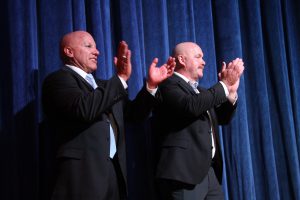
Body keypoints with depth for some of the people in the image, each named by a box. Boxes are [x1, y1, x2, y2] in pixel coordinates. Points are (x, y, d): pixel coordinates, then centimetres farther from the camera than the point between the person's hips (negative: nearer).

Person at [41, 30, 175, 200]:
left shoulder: (102, 85, 22)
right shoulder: (58, 79, -4)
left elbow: (132, 112, 20)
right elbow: (85, 108, -22)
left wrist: (151, 84, 7)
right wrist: (121, 78, -19)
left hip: (114, 172, 8)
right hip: (84, 172, -7)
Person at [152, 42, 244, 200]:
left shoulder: (199, 90, 22)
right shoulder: (168, 84, -6)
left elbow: (222, 118, 20)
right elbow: (191, 106, -24)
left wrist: (231, 91, 4)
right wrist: (224, 84, -15)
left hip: (210, 171, 9)